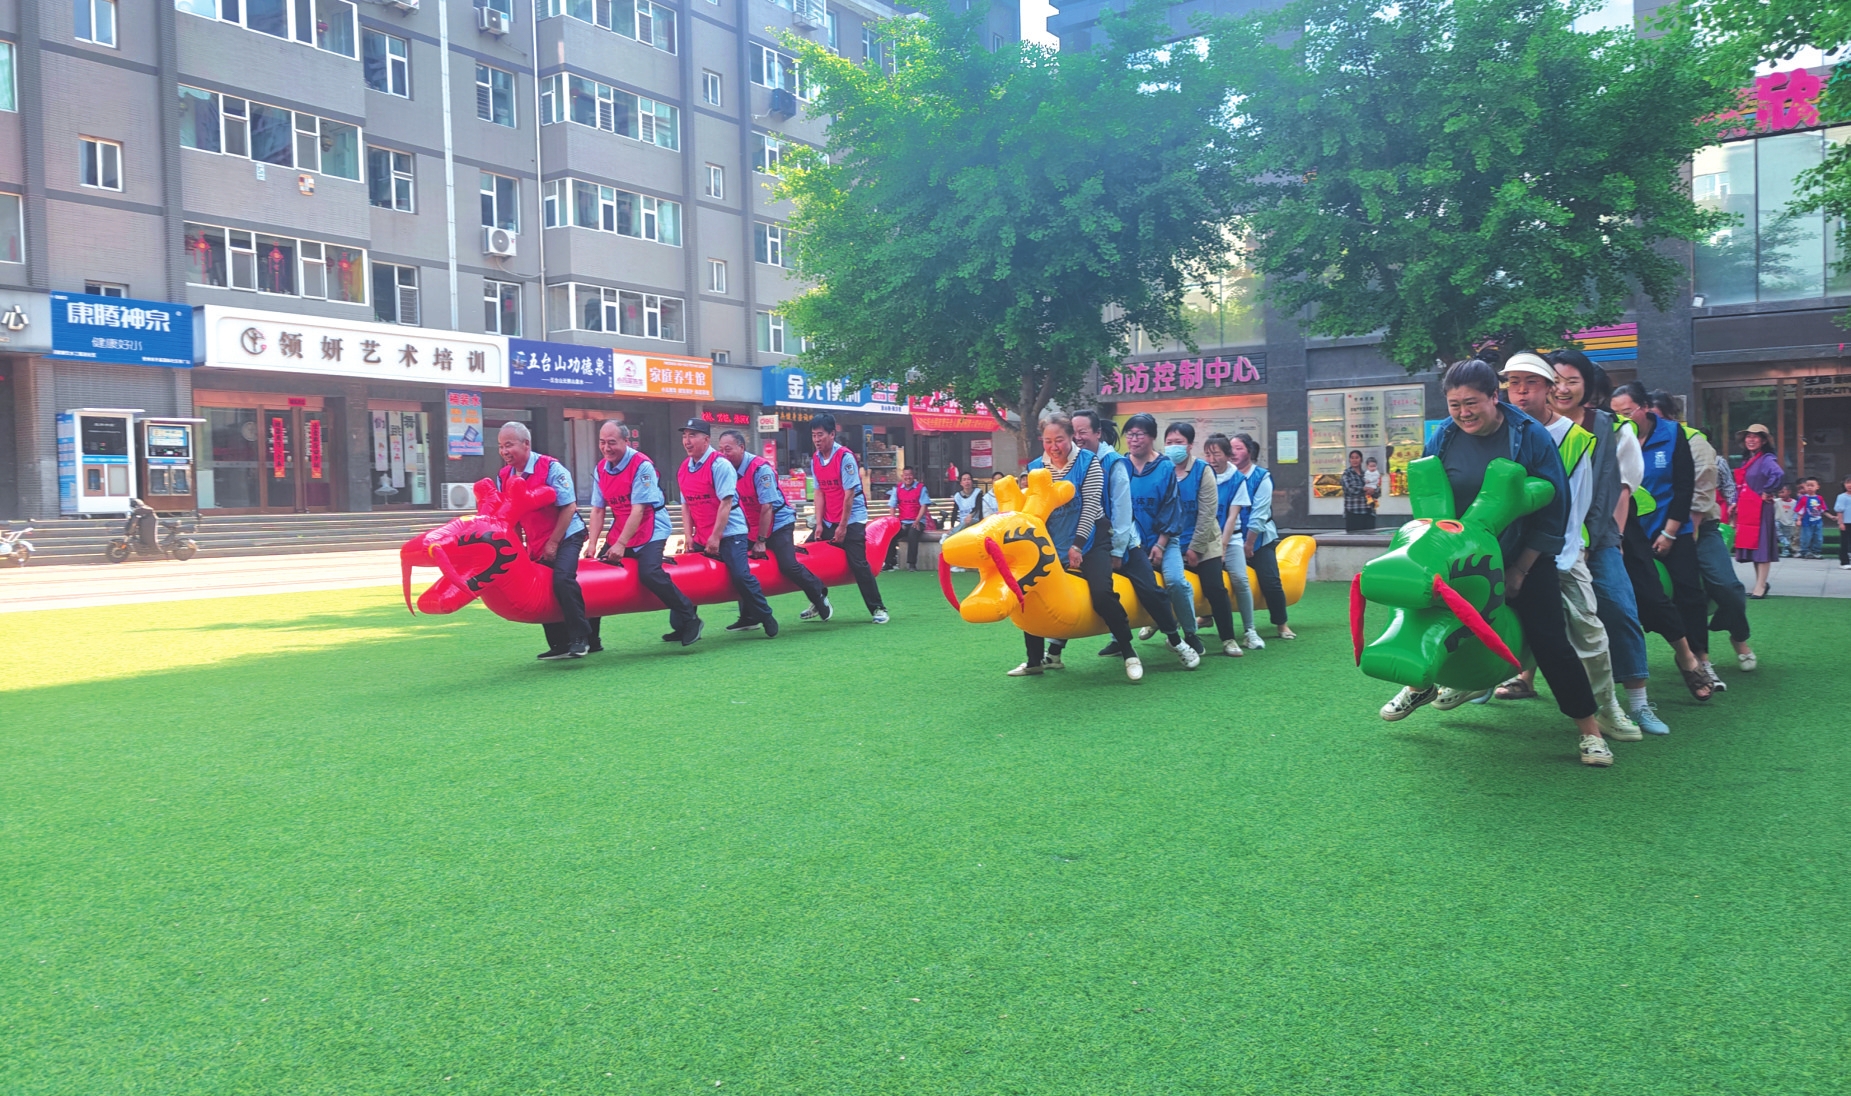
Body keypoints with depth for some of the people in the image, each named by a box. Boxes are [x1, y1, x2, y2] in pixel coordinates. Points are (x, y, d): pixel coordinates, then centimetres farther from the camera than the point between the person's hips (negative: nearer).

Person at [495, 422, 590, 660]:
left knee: (563, 580, -25)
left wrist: (553, 543, -17)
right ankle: (559, 644, 21)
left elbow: (569, 507, -17)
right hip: (536, 544, 7)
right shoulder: (503, 477, 1)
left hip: (566, 536, -7)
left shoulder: (550, 468, -17)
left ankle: (580, 638, -14)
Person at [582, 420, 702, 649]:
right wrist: (592, 543, -9)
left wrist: (621, 544, -26)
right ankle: (590, 638, 11)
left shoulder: (642, 466, -17)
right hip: (620, 533, 7)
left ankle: (689, 619, -11)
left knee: (649, 573, -27)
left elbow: (638, 510, -22)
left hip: (650, 531, -7)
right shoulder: (601, 469, 3)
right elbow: (598, 510, 2)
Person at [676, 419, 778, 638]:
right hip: (701, 537, 7)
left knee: (741, 575, -15)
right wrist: (689, 536, 1)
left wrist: (715, 537, -19)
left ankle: (766, 618, 2)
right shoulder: (683, 469, 8)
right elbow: (686, 505, 12)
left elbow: (726, 503, -18)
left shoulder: (720, 464, -13)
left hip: (730, 532, -7)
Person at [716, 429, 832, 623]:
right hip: (752, 527, 7)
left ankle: (819, 595, 6)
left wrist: (761, 541, -21)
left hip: (779, 523, -7)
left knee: (788, 565, -19)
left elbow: (767, 507, -23)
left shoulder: (760, 468, -22)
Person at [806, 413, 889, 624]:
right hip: (828, 520, 7)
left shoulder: (845, 457, -17)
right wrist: (819, 523, -6)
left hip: (852, 519, -7)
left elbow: (849, 494, -18)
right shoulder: (815, 460, 2)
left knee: (858, 564, -11)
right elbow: (819, 492, 3)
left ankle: (878, 608, -1)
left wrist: (842, 526, -18)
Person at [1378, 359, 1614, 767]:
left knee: (1549, 642, -6)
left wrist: (1519, 572, -12)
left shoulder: (1531, 437, -16)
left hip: (1525, 560, -3)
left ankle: (1590, 732, 5)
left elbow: (1551, 510, -12)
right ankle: (1422, 686, 36)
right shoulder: (1441, 440, -6)